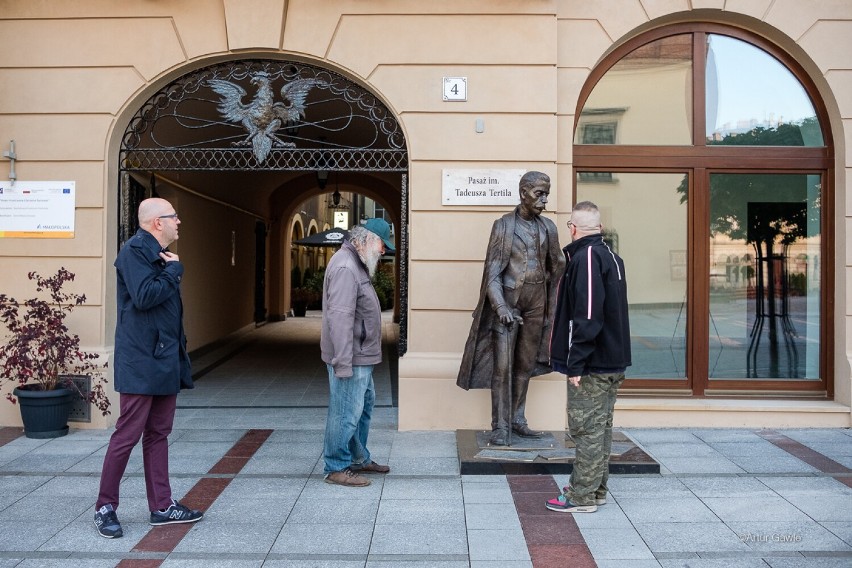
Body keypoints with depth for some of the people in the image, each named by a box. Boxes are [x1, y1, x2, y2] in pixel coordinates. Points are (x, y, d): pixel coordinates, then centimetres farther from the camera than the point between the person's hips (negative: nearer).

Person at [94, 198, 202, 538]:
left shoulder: (159, 255, 16)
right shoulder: (134, 251, -12)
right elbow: (144, 297, -25)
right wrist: (174, 270, -13)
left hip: (165, 362, 9)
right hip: (141, 364, -9)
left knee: (158, 435, 13)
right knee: (127, 436, 0)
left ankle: (162, 507, 21)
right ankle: (105, 508, 15)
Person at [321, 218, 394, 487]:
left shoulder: (356, 264, 14)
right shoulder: (345, 267, -21)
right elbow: (340, 318, -27)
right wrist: (343, 362, -28)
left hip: (361, 356, 11)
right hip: (350, 358, -11)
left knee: (364, 404, 20)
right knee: (347, 412, -1)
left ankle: (359, 459, 34)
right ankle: (336, 468, 12)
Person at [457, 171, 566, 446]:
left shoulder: (547, 227, 6)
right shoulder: (504, 225, -6)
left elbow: (557, 265, 18)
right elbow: (492, 272, -10)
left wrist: (551, 304, 19)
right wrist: (501, 307, -21)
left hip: (537, 303, 5)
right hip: (508, 300, -4)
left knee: (525, 365, 11)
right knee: (502, 366, -5)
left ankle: (517, 420, 23)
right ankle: (500, 427, 2)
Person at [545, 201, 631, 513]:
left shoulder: (586, 257, -16)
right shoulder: (611, 256, 14)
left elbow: (586, 317, -23)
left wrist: (575, 363, -20)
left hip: (592, 364, -10)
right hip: (613, 361, 10)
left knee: (586, 428, -2)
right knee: (600, 426, 16)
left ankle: (583, 496, 7)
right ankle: (595, 488, 26)